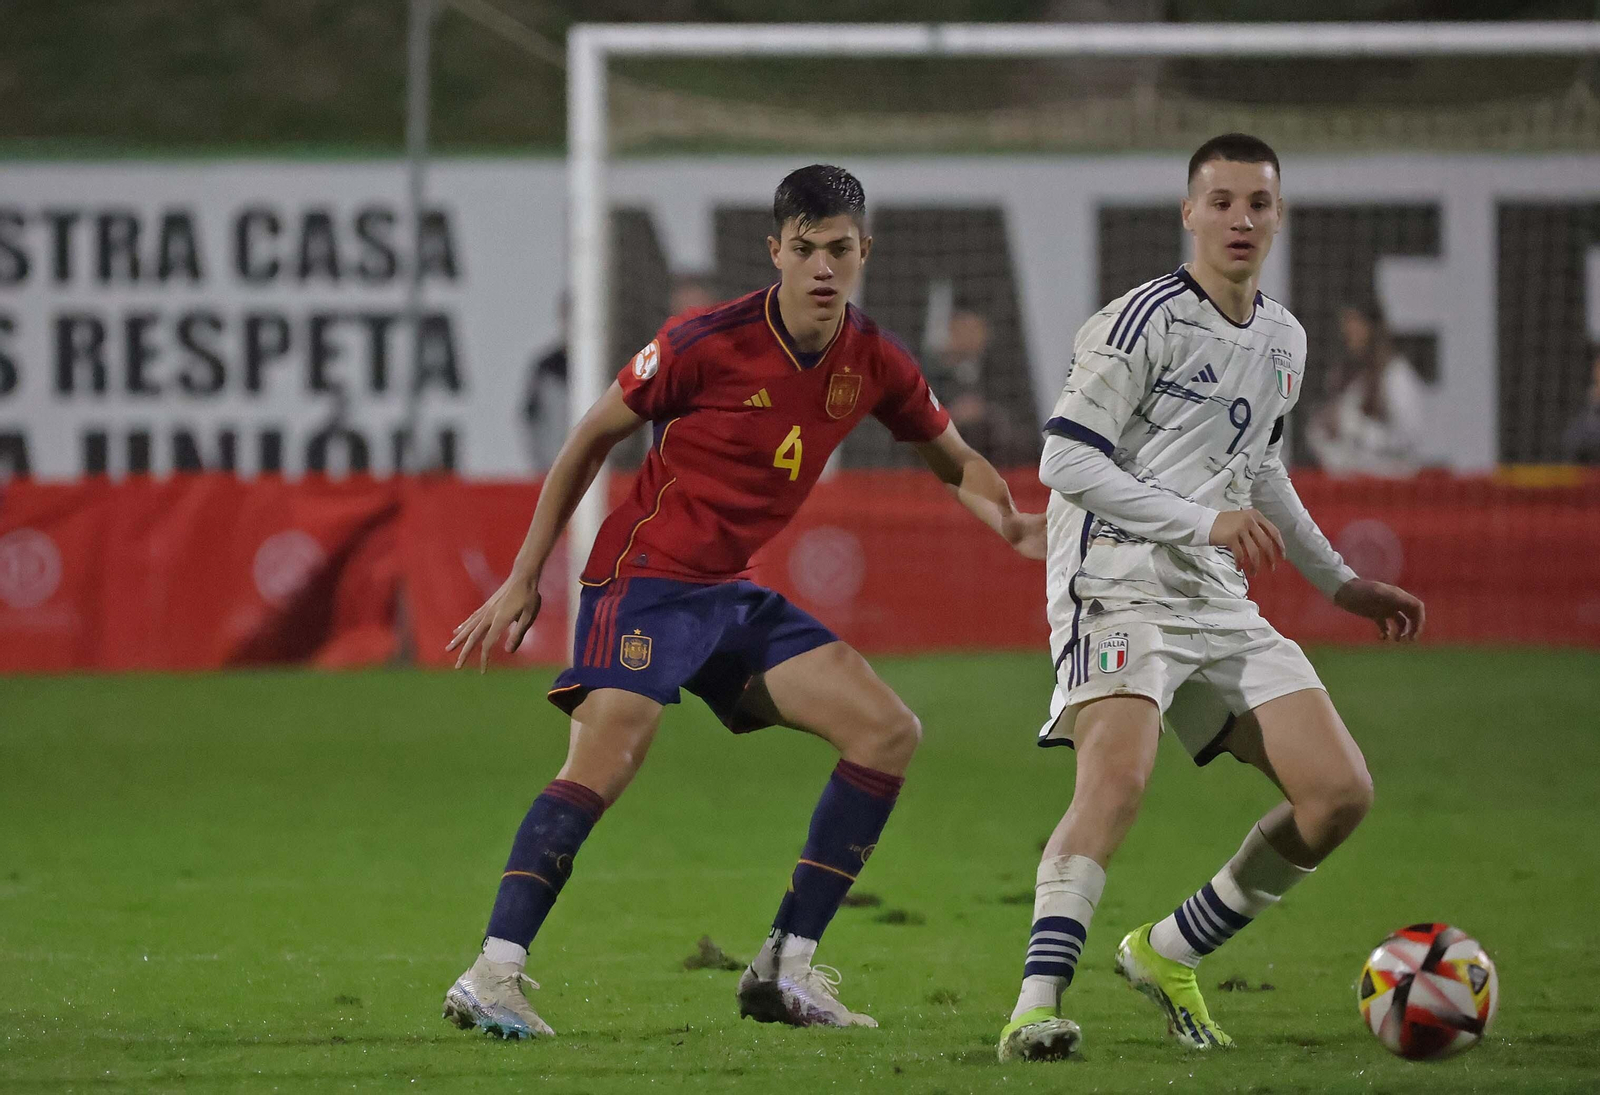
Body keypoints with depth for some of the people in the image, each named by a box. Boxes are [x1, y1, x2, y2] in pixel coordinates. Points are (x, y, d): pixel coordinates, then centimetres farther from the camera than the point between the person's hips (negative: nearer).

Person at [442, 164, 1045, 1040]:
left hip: (734, 593, 7)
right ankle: (493, 974, -29)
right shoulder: (707, 344, -14)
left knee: (888, 732, -1)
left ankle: (785, 967, 1)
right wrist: (523, 579, -2)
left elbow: (954, 461, 19)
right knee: (605, 760, -26)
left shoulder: (874, 365, 2)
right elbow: (590, 440, -2)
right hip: (645, 579, -7)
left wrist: (1010, 524, -5)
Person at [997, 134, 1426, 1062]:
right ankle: (1037, 1004, -35)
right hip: (1119, 589, -7)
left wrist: (1340, 582, 33)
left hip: (1219, 602, 8)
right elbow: (1066, 461, -14)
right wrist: (1204, 521, -20)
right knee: (1119, 775, -31)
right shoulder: (1145, 322, -8)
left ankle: (1169, 953, 12)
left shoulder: (1284, 340, 17)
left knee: (1340, 792, -3)